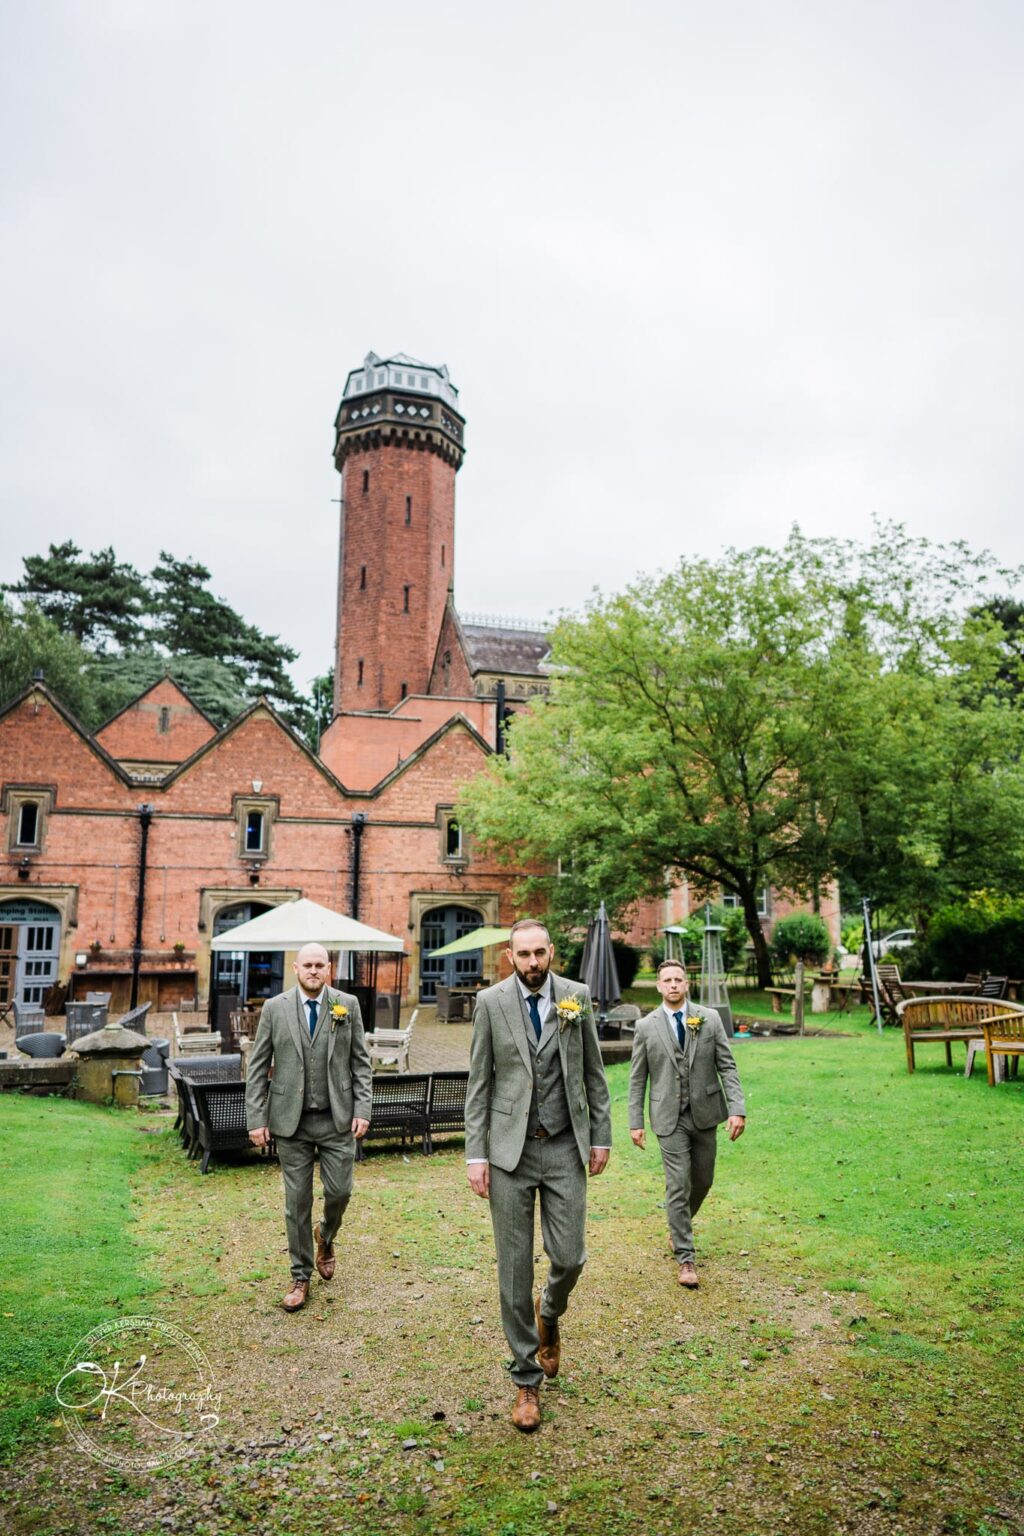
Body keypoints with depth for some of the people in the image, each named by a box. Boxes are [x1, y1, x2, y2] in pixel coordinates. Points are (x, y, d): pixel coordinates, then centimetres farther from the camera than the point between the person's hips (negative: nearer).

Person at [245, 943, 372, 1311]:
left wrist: (362, 1110, -4)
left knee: (339, 1191, 2)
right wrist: (256, 1119, -3)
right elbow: (257, 1067, 1)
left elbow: (361, 1062, 3)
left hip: (337, 1118, 0)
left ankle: (325, 1236, 37)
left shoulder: (348, 1005, 0)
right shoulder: (274, 1008, -1)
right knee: (297, 1199, 6)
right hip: (291, 1119, 0)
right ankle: (300, 1277, 23)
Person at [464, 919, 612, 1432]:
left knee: (569, 1258, 2)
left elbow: (593, 1072, 8)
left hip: (565, 1147, 1)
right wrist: (475, 1154, -4)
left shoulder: (577, 996, 0)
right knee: (515, 1268, 5)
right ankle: (526, 1379, 22)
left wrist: (601, 1135, 6)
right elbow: (478, 1082, -1)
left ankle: (549, 1314, 38)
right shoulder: (490, 1002, -3)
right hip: (510, 1149, -1)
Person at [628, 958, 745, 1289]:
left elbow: (727, 1066, -1)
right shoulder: (646, 1027, -3)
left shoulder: (710, 1019, -1)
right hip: (670, 1117, -2)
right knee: (678, 1185, -4)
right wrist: (636, 1122, -1)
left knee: (702, 1181, 15)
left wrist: (737, 1108, -9)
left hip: (704, 1113, 2)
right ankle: (685, 1258, 7)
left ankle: (680, 1224, 43)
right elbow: (637, 1078, 2)